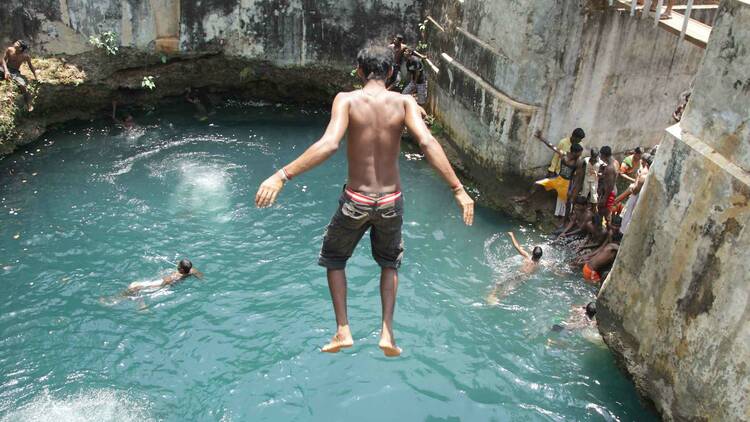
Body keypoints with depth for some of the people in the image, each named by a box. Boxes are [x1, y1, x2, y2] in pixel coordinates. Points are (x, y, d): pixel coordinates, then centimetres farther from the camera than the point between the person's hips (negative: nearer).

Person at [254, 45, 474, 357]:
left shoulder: (347, 100, -11)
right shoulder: (404, 102, -6)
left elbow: (329, 144, -26)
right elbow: (427, 143, -19)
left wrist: (281, 176, -26)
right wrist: (458, 189, -16)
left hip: (355, 201, -2)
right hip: (391, 201, 2)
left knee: (334, 259, 25)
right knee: (390, 263, 28)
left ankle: (343, 331, 20)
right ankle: (387, 331, 19)